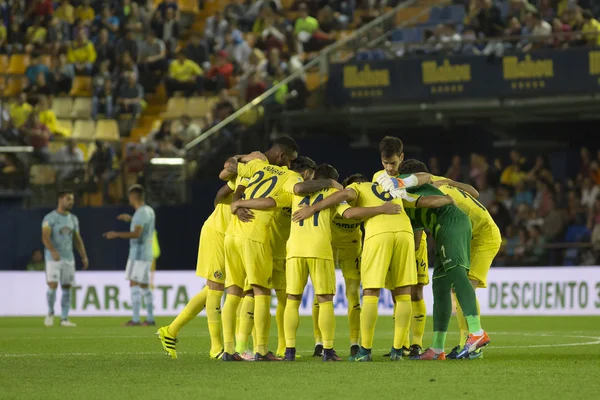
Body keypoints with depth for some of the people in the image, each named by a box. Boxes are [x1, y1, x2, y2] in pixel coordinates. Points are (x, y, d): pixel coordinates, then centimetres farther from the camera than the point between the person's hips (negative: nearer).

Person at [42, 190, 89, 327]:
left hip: (68, 258, 5)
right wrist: (53, 251, -35)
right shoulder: (50, 218, -8)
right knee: (53, 285, -13)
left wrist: (84, 257, 8)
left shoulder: (73, 219, 12)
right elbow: (45, 237, -18)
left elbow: (77, 239, 16)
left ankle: (64, 318, 5)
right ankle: (50, 313, 10)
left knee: (67, 288, 1)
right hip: (53, 258, -5)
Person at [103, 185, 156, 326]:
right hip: (147, 254, 9)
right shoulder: (149, 211, 14)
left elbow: (137, 234, -28)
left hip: (138, 254, -9)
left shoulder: (141, 213, -16)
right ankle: (150, 318, 12)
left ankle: (135, 319, -15)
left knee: (134, 284, -10)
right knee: (144, 286, 12)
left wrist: (117, 234, -31)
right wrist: (131, 219, 40)